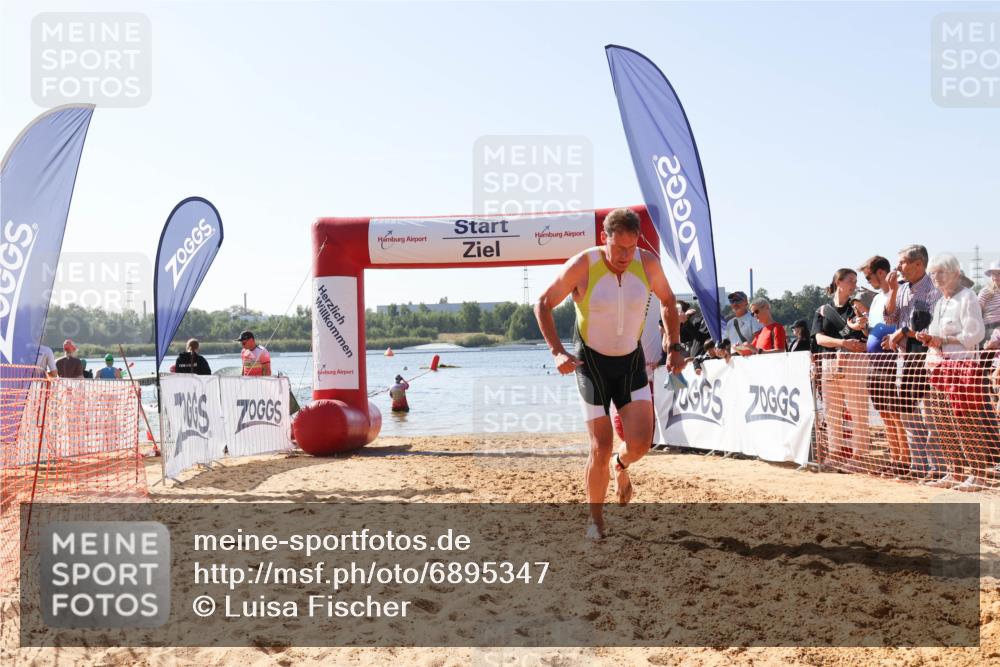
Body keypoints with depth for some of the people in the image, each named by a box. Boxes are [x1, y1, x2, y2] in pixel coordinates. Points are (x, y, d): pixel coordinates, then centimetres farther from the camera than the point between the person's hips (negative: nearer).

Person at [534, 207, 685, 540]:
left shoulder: (648, 263, -9)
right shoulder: (582, 266, -18)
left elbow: (667, 300, 11)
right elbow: (543, 304, -7)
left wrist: (674, 345, 3)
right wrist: (558, 352, -16)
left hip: (632, 361, 3)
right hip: (592, 363, -2)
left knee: (641, 442, -13)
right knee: (600, 449, -4)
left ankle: (622, 466, 25)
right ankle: (595, 519, 17)